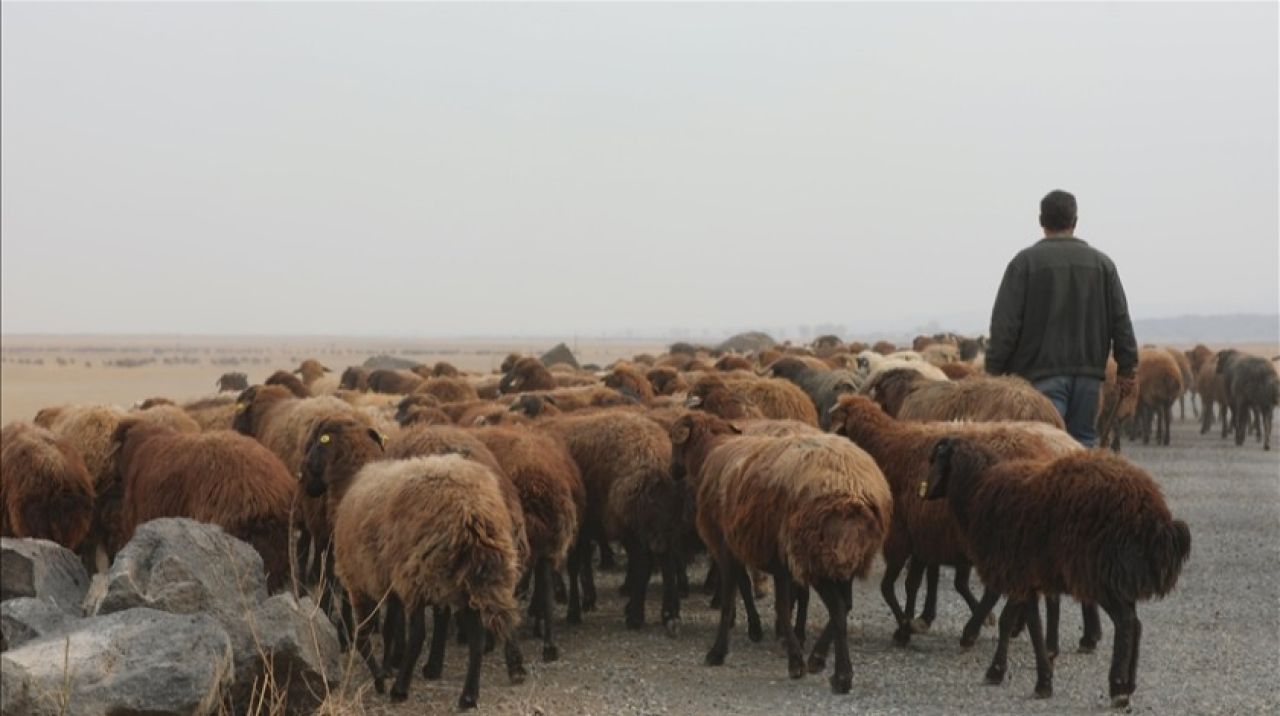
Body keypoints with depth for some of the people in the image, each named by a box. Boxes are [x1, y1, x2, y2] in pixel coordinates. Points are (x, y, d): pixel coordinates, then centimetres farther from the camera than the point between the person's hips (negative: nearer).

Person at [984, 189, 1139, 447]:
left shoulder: (1026, 261, -2)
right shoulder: (1102, 263, 9)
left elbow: (1005, 323, -5)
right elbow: (1121, 321, 9)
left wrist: (995, 371, 0)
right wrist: (1127, 369, 13)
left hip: (1042, 375, -3)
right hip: (1089, 374, 3)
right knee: (1083, 444, 10)